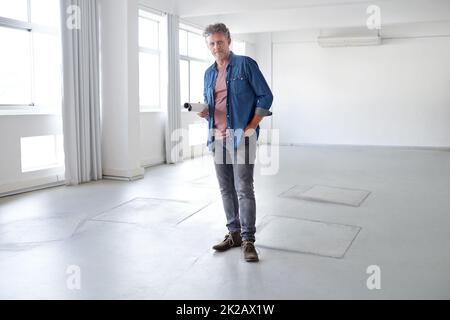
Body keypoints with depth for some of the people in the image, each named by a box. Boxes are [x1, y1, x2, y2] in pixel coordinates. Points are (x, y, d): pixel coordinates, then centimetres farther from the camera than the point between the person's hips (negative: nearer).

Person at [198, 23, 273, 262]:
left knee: (244, 189, -7)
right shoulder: (209, 73, 14)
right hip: (217, 139, 6)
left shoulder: (246, 64, -3)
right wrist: (204, 112, -1)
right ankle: (234, 233, 22)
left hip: (241, 137, -6)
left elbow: (265, 96, -5)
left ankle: (248, 240, 2)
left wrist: (251, 128, -11)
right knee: (226, 189, 10)